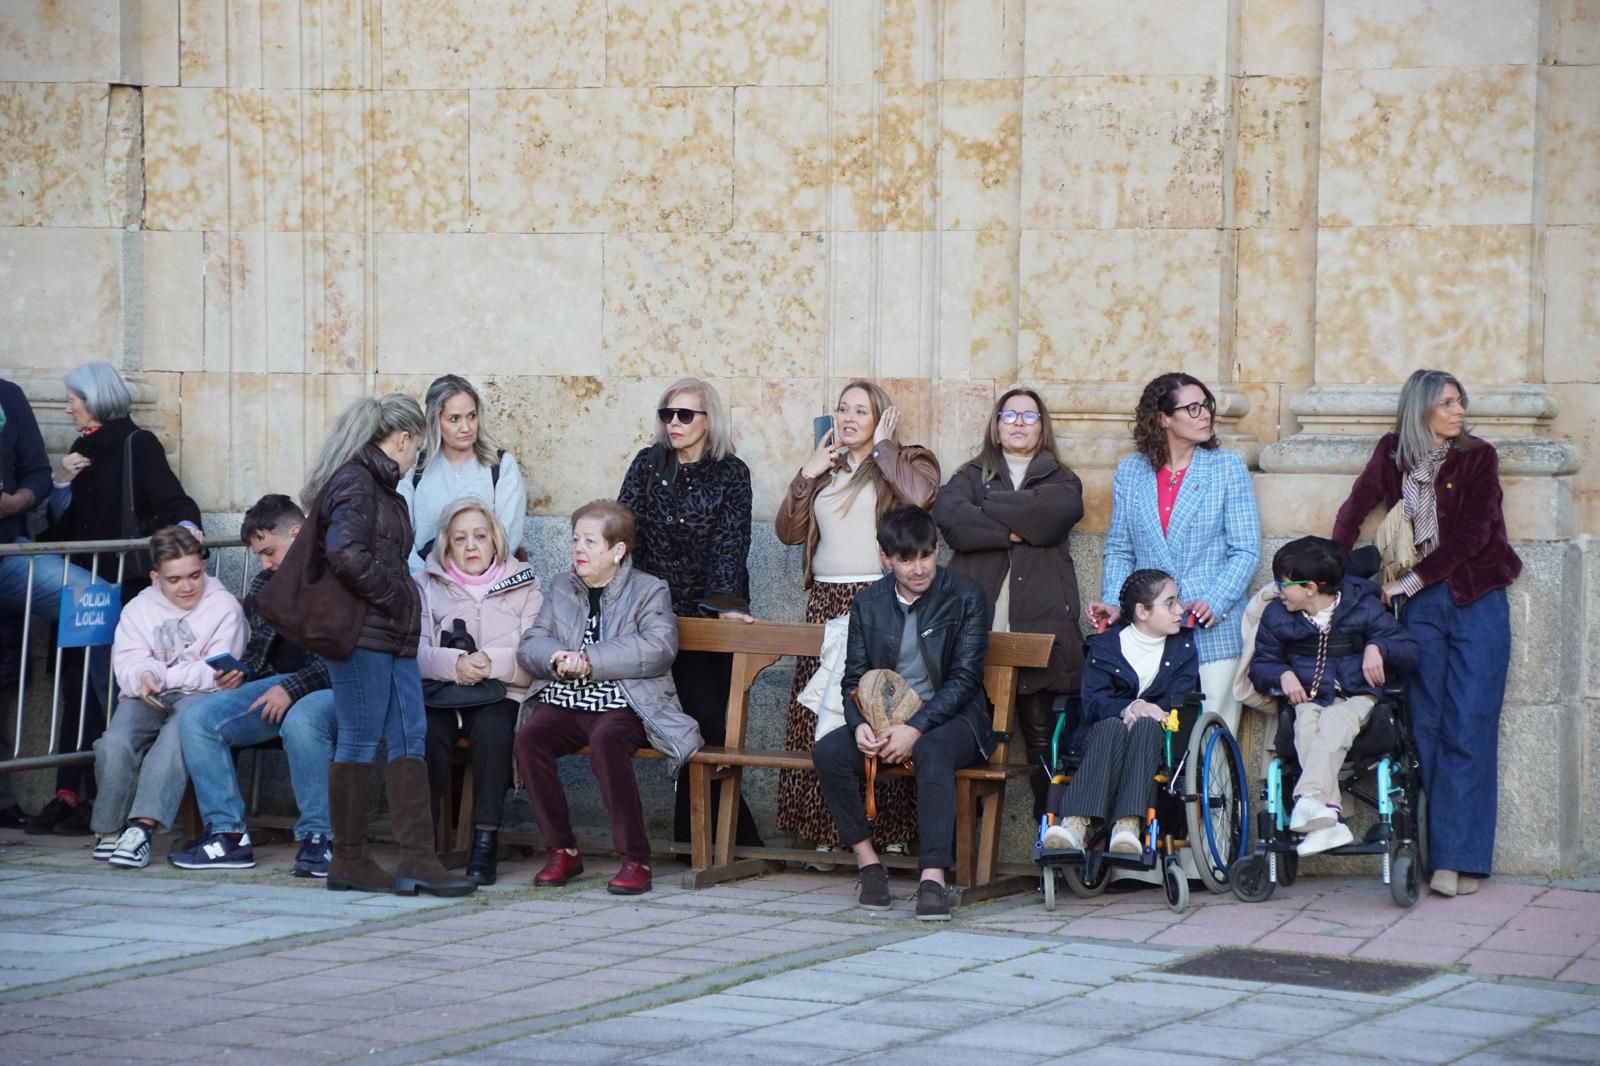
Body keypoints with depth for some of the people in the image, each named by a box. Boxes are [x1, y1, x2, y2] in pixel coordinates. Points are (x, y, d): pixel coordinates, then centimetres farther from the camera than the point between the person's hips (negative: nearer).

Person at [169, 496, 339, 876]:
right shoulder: (265, 585, 18)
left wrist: (293, 688, -21)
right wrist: (239, 673, 3)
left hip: (331, 688, -7)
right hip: (280, 685, 8)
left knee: (301, 720, -41)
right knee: (196, 718, -12)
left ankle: (318, 838, -28)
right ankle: (227, 834, -13)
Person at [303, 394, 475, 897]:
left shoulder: (382, 485, 20)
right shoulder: (353, 482, -12)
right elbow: (345, 555, -23)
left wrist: (405, 601, 10)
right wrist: (395, 596, -14)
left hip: (393, 633, 10)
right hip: (360, 632, -10)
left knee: (409, 738, 4)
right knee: (359, 742, -3)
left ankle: (417, 860, 3)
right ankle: (349, 861, 4)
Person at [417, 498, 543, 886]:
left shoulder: (524, 588, 14)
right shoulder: (428, 587, 17)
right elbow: (416, 652, 1)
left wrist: (492, 663, -16)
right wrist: (453, 663, -19)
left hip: (500, 695, -1)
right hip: (440, 693, 1)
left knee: (491, 729, -35)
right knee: (427, 732, -33)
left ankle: (486, 840, -29)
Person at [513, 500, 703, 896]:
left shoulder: (649, 591, 6)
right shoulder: (560, 588, 20)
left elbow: (659, 649, -12)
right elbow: (529, 646, 11)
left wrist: (590, 661, -18)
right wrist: (557, 659, -14)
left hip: (622, 704, -4)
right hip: (563, 701, 4)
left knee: (605, 741, -36)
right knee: (528, 737, -27)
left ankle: (635, 859, -27)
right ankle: (562, 850, -14)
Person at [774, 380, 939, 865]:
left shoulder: (904, 462, 6)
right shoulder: (825, 469, 21)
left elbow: (919, 495, -18)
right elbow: (788, 531, 16)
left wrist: (882, 447, -6)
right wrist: (807, 476, 5)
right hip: (826, 601, 5)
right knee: (822, 719, -1)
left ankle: (891, 829, -6)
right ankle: (826, 830, 2)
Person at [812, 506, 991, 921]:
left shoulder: (966, 598, -4)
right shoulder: (868, 603, 8)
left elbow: (964, 679, -10)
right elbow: (854, 676, 8)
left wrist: (916, 728, -22)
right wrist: (860, 725, -15)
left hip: (948, 718, -4)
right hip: (885, 719, 4)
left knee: (932, 751, -39)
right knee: (828, 752, -24)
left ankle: (934, 877, -43)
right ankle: (868, 862, -14)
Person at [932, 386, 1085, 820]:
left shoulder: (1060, 481, 17)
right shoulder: (972, 475, 17)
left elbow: (1050, 513, -7)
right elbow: (947, 514, -5)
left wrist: (988, 509, 0)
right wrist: (1012, 530, -10)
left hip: (1039, 622, 0)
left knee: (1041, 731, -2)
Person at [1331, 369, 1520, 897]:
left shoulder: (1478, 457, -3)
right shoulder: (1393, 454, 5)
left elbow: (1470, 535, -9)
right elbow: (1354, 510, 14)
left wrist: (1412, 580, -11)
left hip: (1477, 601, -2)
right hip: (1421, 604, 3)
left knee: (1468, 731, -7)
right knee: (1424, 727, 0)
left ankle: (1459, 859, -9)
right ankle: (1424, 850, 1)